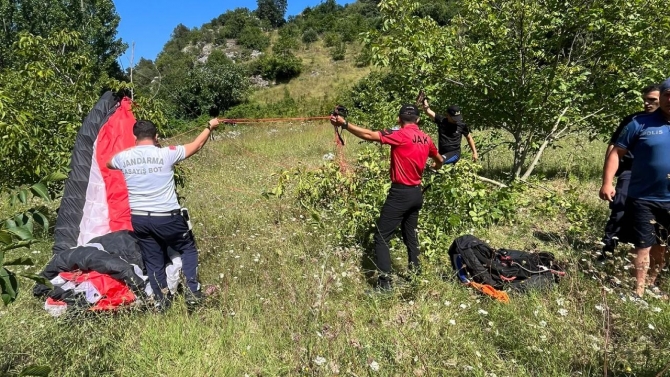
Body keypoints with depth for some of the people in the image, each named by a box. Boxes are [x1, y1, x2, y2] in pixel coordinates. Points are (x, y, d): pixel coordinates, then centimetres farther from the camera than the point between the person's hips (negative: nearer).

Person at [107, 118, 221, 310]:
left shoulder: (124, 157, 0)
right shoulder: (166, 154, -10)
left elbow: (108, 163, 26)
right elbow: (196, 146, 5)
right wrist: (210, 127, 20)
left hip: (139, 219, 4)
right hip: (167, 217, -3)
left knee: (153, 260, 17)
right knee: (188, 249, 17)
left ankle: (161, 300, 24)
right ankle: (192, 292, 11)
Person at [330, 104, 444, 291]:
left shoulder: (401, 135, -14)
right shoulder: (426, 138, 8)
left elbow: (370, 135, -22)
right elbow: (439, 160, 26)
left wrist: (344, 124, -20)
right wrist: (435, 166, 49)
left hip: (401, 193, -8)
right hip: (417, 193, 8)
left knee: (381, 237, -4)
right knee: (410, 234, 21)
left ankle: (385, 282, -5)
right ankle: (415, 273, 29)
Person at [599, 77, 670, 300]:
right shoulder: (641, 123, -7)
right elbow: (617, 152, -7)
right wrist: (607, 182, -17)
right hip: (643, 198, -4)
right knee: (643, 246, 1)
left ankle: (651, 284, 35)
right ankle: (638, 292, 10)